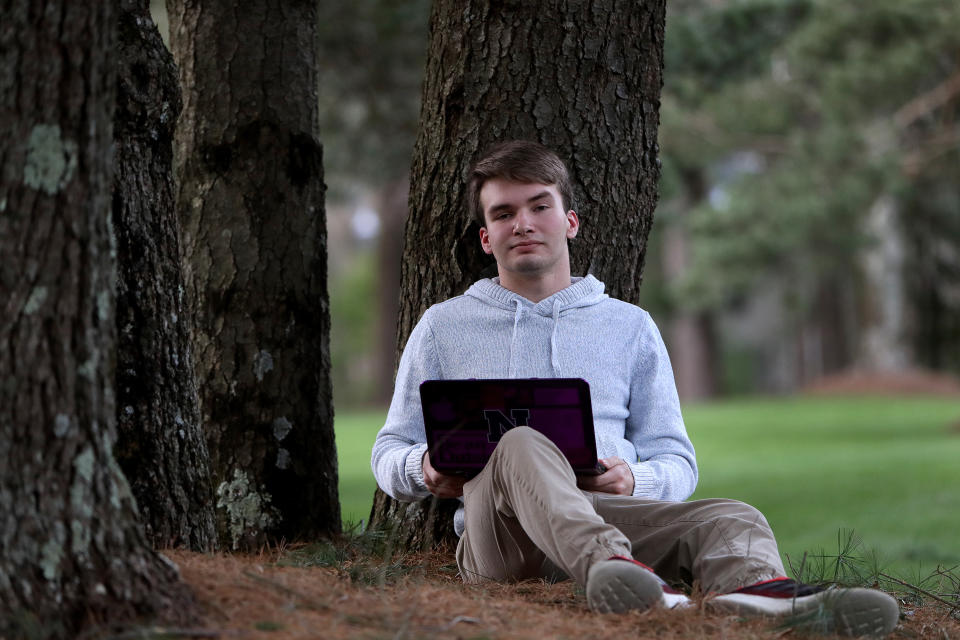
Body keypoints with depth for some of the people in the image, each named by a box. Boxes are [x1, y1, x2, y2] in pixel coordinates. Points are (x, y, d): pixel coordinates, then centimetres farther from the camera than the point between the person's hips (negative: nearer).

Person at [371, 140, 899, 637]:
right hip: (498, 530, -2)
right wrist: (426, 467, -4)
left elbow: (677, 464, 21)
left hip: (608, 510, 3)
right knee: (520, 444, -37)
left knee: (733, 520, -28)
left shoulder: (630, 326, 25)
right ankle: (612, 566, -66)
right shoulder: (444, 326, 23)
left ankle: (756, 590, -65)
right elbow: (388, 455, 22)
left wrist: (633, 481, -5)